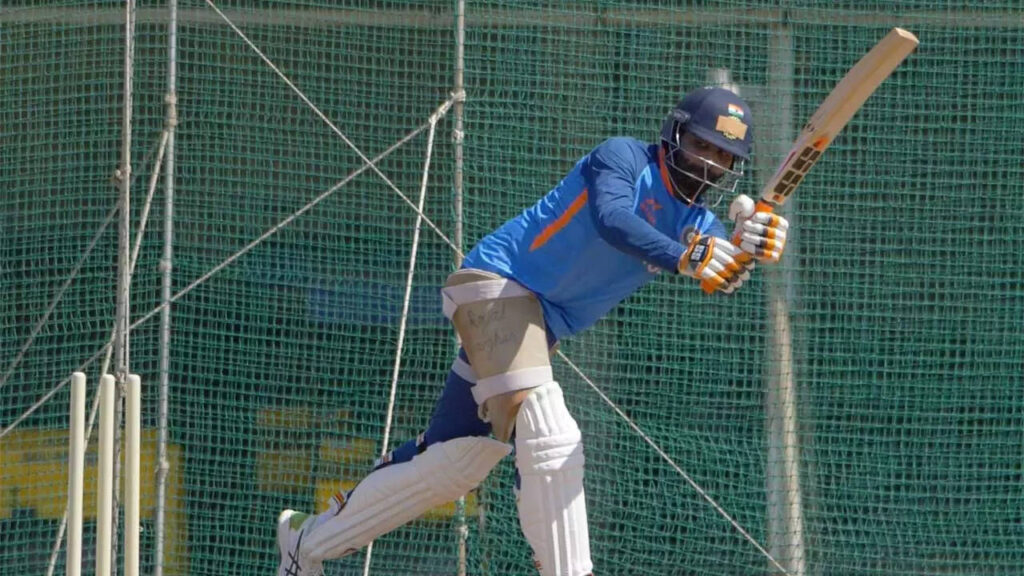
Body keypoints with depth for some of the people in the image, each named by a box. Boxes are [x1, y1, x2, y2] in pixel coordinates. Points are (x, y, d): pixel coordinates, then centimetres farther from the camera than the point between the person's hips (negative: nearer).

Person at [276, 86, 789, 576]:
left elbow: (723, 276, -12)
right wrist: (685, 259, -45)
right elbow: (611, 219, -33)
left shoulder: (697, 222, 7)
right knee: (548, 433, -26)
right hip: (495, 282, -9)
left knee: (456, 461, 12)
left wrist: (749, 250, -35)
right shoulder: (624, 159, -12)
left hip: (541, 327, 9)